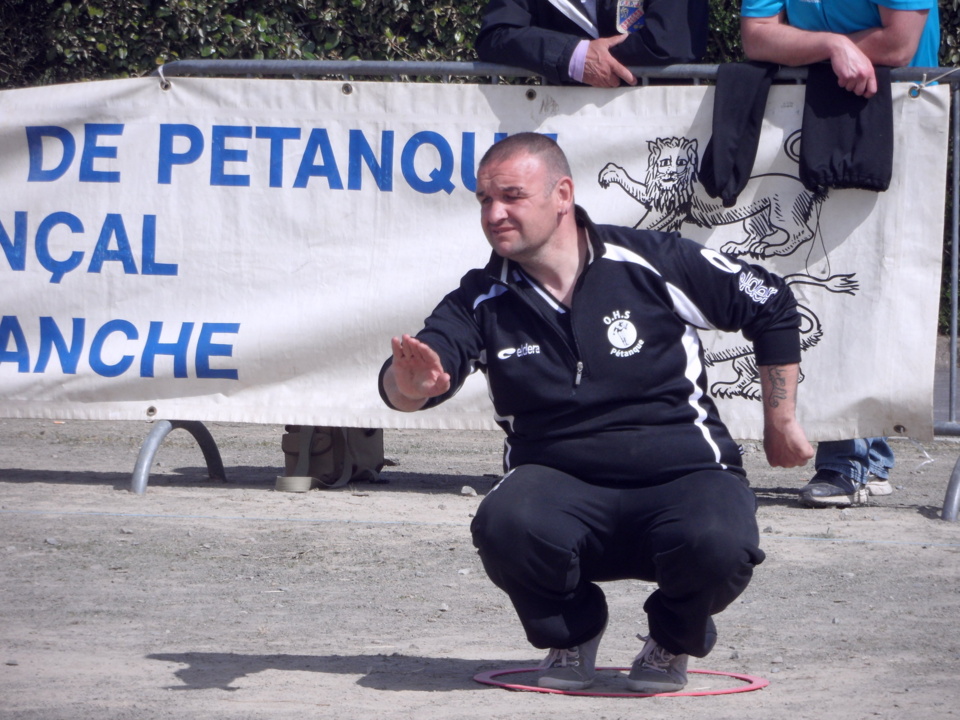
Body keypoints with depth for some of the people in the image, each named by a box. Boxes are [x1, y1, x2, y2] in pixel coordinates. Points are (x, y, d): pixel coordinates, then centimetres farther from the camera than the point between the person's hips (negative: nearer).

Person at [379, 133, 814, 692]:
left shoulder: (654, 264, -4)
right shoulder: (483, 304, 2)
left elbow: (773, 306, 9)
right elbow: (404, 388, -11)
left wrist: (781, 423, 12)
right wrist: (410, 384, -37)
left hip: (683, 477, -1)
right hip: (562, 486, 1)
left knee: (719, 546, -36)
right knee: (505, 526, -34)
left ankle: (674, 638, 4)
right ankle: (572, 634, 2)